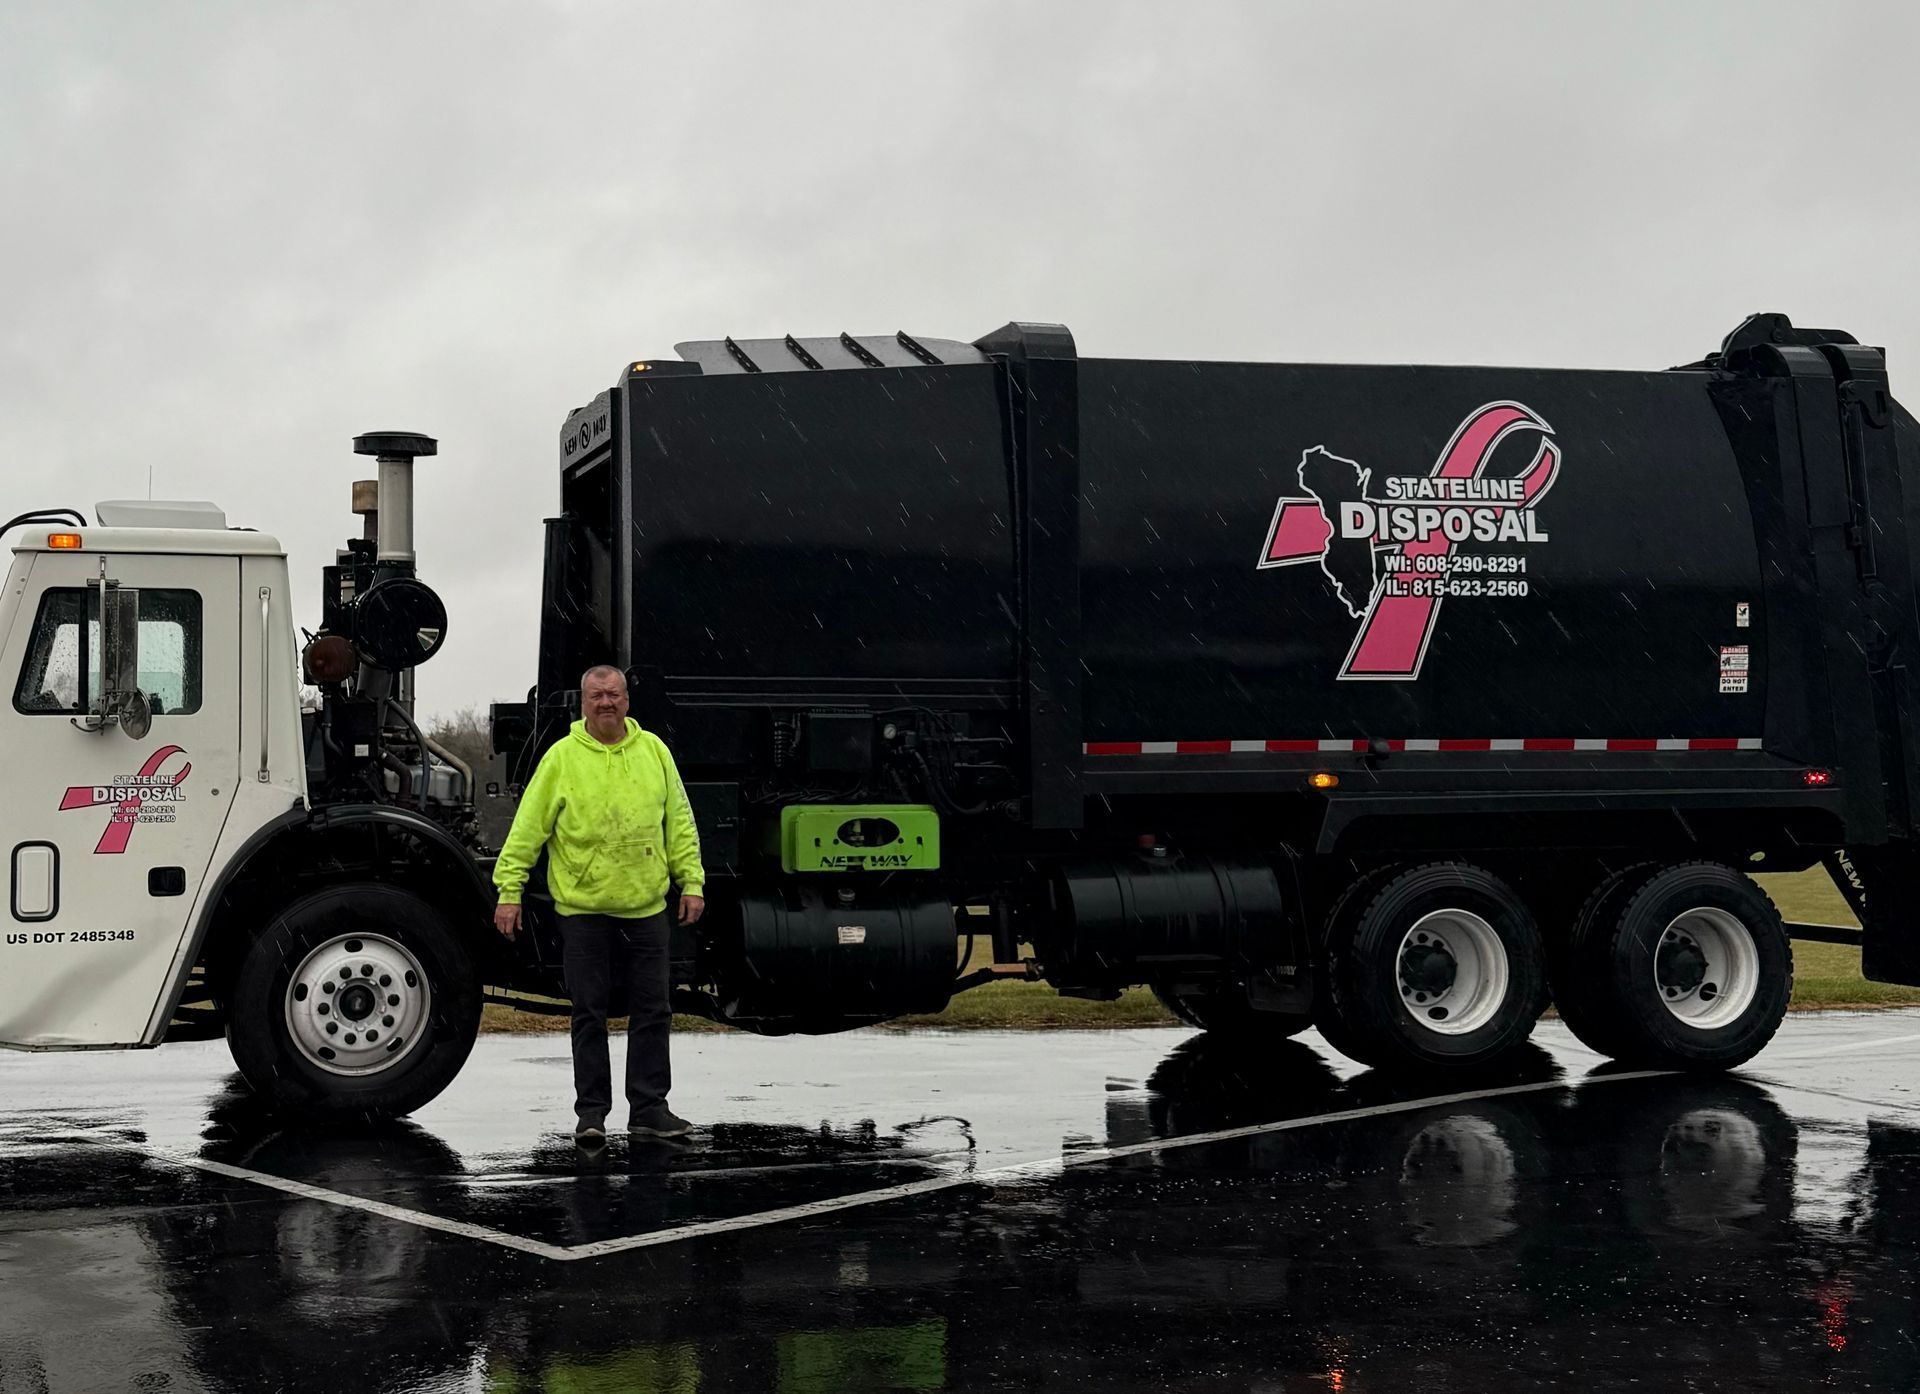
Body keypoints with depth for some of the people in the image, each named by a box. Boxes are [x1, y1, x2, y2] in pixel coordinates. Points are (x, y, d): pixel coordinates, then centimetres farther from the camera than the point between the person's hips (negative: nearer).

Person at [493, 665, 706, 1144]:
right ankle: (591, 1112, 12)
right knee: (589, 1015, 3)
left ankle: (649, 1108, 16)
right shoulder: (562, 757, -3)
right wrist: (509, 891, -7)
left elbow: (680, 823, 10)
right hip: (583, 910, -2)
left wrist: (692, 882, 4)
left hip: (646, 909, 3)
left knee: (652, 1012, 7)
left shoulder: (654, 750, 6)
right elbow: (527, 828, -2)